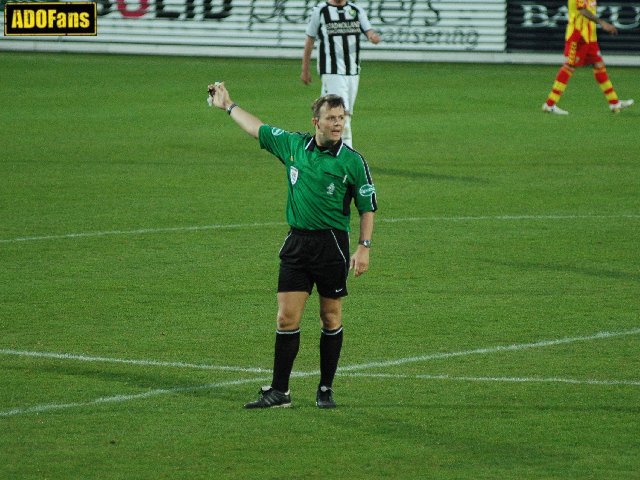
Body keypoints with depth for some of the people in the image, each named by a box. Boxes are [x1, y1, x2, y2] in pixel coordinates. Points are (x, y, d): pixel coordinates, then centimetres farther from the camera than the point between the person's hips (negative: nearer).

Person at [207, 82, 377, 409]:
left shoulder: (352, 161, -5)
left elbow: (367, 207, 0)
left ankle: (325, 390, 15)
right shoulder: (293, 145, 5)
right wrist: (228, 105, 29)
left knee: (330, 319, 5)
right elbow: (257, 129, 20)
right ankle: (279, 391, 2)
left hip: (332, 244, -3)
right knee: (286, 318, -1)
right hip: (296, 243, 3)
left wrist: (364, 247, -9)